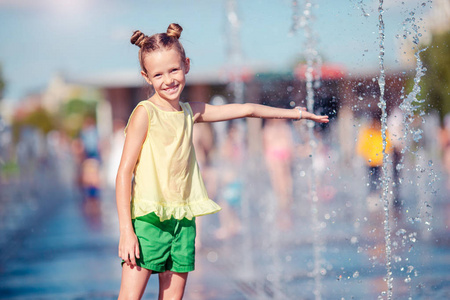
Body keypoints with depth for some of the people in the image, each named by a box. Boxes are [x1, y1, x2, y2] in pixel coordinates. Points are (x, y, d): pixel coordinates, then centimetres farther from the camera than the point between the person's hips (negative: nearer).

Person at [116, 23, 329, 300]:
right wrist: (126, 230, -16)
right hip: (148, 219, -6)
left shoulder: (190, 112, 10)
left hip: (182, 222, 6)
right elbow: (124, 172, -10)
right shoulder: (145, 113, -7)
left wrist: (294, 113, 28)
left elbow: (245, 110, 21)